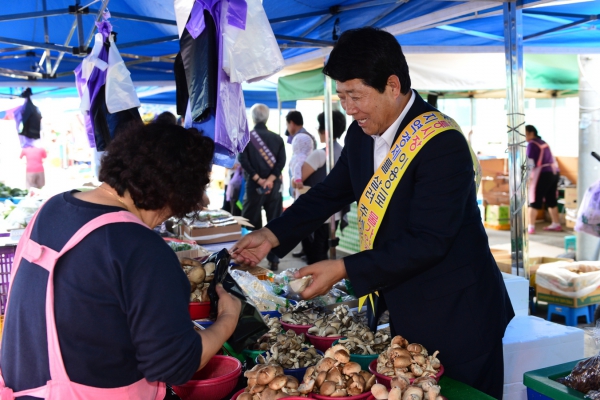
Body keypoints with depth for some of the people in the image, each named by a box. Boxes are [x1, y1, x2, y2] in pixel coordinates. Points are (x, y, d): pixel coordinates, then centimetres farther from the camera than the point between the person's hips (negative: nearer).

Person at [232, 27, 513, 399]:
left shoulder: (442, 144, -24)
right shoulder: (361, 134, 0)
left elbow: (427, 242, -27)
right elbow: (330, 193, 10)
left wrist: (344, 270, -26)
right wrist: (273, 235, -2)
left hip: (457, 320, -7)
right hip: (405, 315, 7)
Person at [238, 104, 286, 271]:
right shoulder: (277, 138, 4)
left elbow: (243, 160, -11)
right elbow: (281, 161, -7)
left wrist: (258, 179, -11)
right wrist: (270, 179, -14)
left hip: (254, 185, -1)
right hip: (274, 185, 2)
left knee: (251, 225, 7)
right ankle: (274, 260, 10)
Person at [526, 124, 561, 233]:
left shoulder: (532, 144, -8)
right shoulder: (543, 142, 18)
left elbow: (530, 163, -13)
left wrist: (529, 178, -9)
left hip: (542, 174, -8)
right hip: (554, 172, 8)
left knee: (534, 201, -2)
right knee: (551, 200, 17)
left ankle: (531, 227, 0)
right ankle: (556, 224, 21)